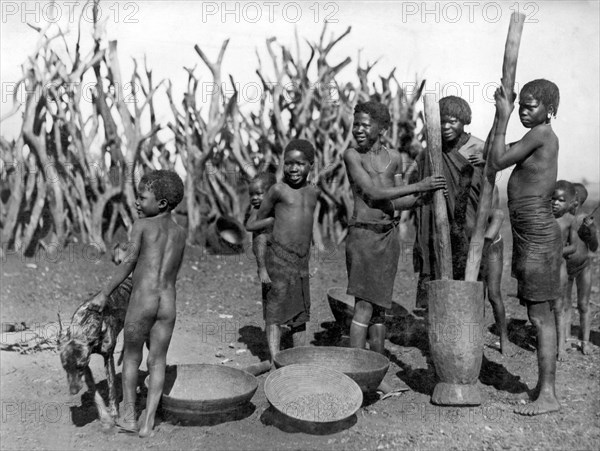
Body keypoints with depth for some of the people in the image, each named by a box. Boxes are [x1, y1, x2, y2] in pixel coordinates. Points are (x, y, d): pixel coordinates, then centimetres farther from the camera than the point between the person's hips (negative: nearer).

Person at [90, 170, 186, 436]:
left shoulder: (142, 225, 1)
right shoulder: (180, 233, 15)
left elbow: (129, 263, -2)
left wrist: (104, 294, 3)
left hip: (142, 301, -3)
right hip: (168, 304, 4)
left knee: (131, 356, 15)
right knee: (157, 362, 12)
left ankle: (128, 415, 22)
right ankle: (148, 422, 11)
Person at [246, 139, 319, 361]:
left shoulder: (314, 192, 8)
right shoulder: (278, 190, -7)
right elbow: (253, 225, 2)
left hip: (303, 261, 6)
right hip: (280, 257, -6)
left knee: (301, 314, 13)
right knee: (276, 312, -5)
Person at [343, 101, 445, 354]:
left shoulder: (394, 157, 10)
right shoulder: (352, 155, -6)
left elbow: (392, 202, 14)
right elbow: (374, 193, -14)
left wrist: (425, 197, 3)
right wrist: (418, 186, -16)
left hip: (389, 235, 5)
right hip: (362, 233, -5)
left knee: (379, 307, 11)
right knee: (364, 305, -10)